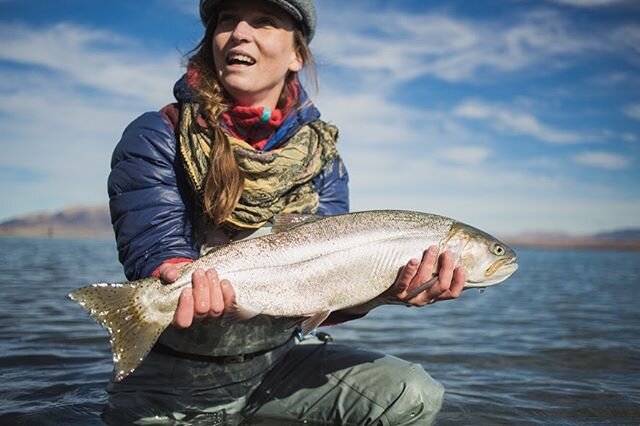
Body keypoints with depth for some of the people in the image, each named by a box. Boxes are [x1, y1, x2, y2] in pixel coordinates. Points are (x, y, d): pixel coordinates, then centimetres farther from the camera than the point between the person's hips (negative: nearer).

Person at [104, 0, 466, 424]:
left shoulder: (321, 159, 0)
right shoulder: (156, 139, -10)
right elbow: (154, 252, -20)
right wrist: (188, 283, -43)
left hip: (275, 361, 3)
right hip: (170, 377, -3)